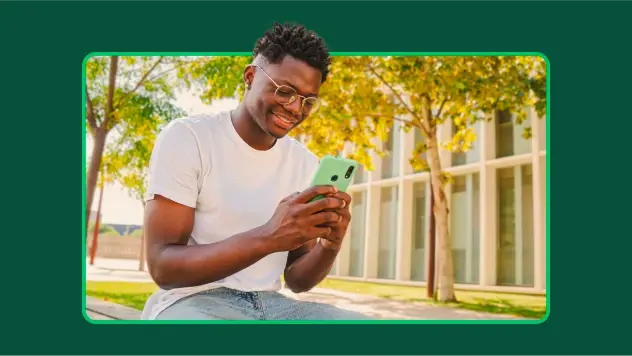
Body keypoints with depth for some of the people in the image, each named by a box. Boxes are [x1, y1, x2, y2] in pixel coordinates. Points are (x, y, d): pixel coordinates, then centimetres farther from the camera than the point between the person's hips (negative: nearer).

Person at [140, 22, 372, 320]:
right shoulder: (186, 137, -8)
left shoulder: (306, 163, 7)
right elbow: (161, 266, -16)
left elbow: (296, 281, 9)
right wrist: (267, 238, -29)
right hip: (192, 302, -4)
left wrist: (329, 245, -15)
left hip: (270, 303, 5)